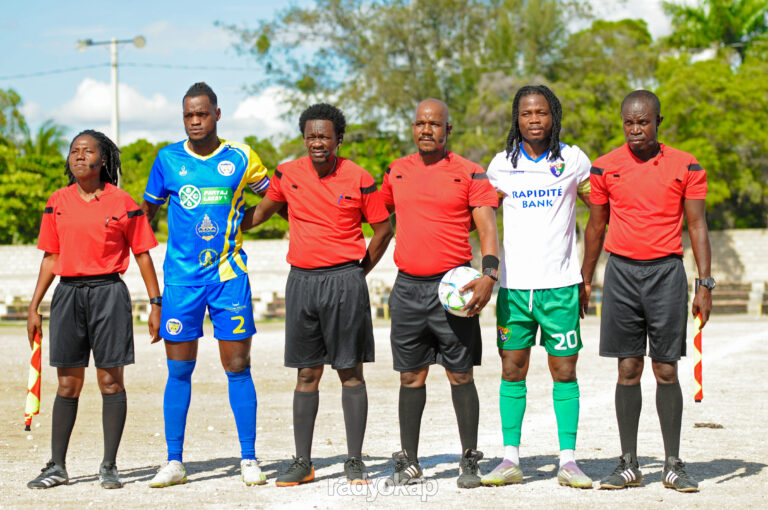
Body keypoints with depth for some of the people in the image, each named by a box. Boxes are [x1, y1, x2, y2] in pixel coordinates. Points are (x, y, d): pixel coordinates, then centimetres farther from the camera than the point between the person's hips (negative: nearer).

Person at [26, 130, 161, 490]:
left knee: (111, 380, 0)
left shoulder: (122, 203, -2)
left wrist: (156, 303, -2)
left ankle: (109, 467, 8)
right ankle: (57, 467, 13)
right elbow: (51, 257, 13)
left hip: (108, 292, -3)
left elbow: (142, 254, 2)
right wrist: (34, 307, 10)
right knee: (67, 383, 6)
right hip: (68, 293, 3)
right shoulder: (58, 202, 8)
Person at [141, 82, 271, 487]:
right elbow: (147, 210, 16)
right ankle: (174, 462, 9)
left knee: (238, 368, -1)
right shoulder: (168, 159, 4)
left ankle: (249, 459, 6)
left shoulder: (240, 158, 2)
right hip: (182, 275, 1)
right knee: (179, 370, 2)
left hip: (229, 273, -1)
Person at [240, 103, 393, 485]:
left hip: (344, 281, -3)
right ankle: (302, 462, 11)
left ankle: (354, 461, 6)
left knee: (350, 371, 1)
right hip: (301, 281, 3)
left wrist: (357, 272, 4)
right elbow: (261, 212, 20)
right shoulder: (288, 175, 4)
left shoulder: (358, 179, -4)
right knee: (306, 374, 7)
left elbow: (383, 230, 5)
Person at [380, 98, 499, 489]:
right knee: (411, 377, 7)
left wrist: (489, 274, -21)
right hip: (407, 287, 4)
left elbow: (487, 227, -8)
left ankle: (470, 461, 8)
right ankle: (408, 463, 14)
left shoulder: (469, 173, -2)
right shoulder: (397, 171, 11)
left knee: (460, 375, 0)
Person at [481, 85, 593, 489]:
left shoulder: (572, 160, 3)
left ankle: (568, 460, 4)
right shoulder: (502, 164, 6)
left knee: (564, 371, 0)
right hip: (513, 284, 1)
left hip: (560, 284, -1)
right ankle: (510, 460, 7)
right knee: (512, 371, 2)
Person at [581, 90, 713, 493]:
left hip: (666, 271, -1)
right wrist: (584, 281, 14)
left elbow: (697, 227, 2)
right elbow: (596, 226, 14)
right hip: (621, 272, 1)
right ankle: (628, 465, 9)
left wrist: (705, 284, -4)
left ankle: (673, 465, 7)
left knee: (666, 370, -1)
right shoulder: (604, 167, 5)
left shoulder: (686, 167, 1)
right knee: (628, 369, 2)